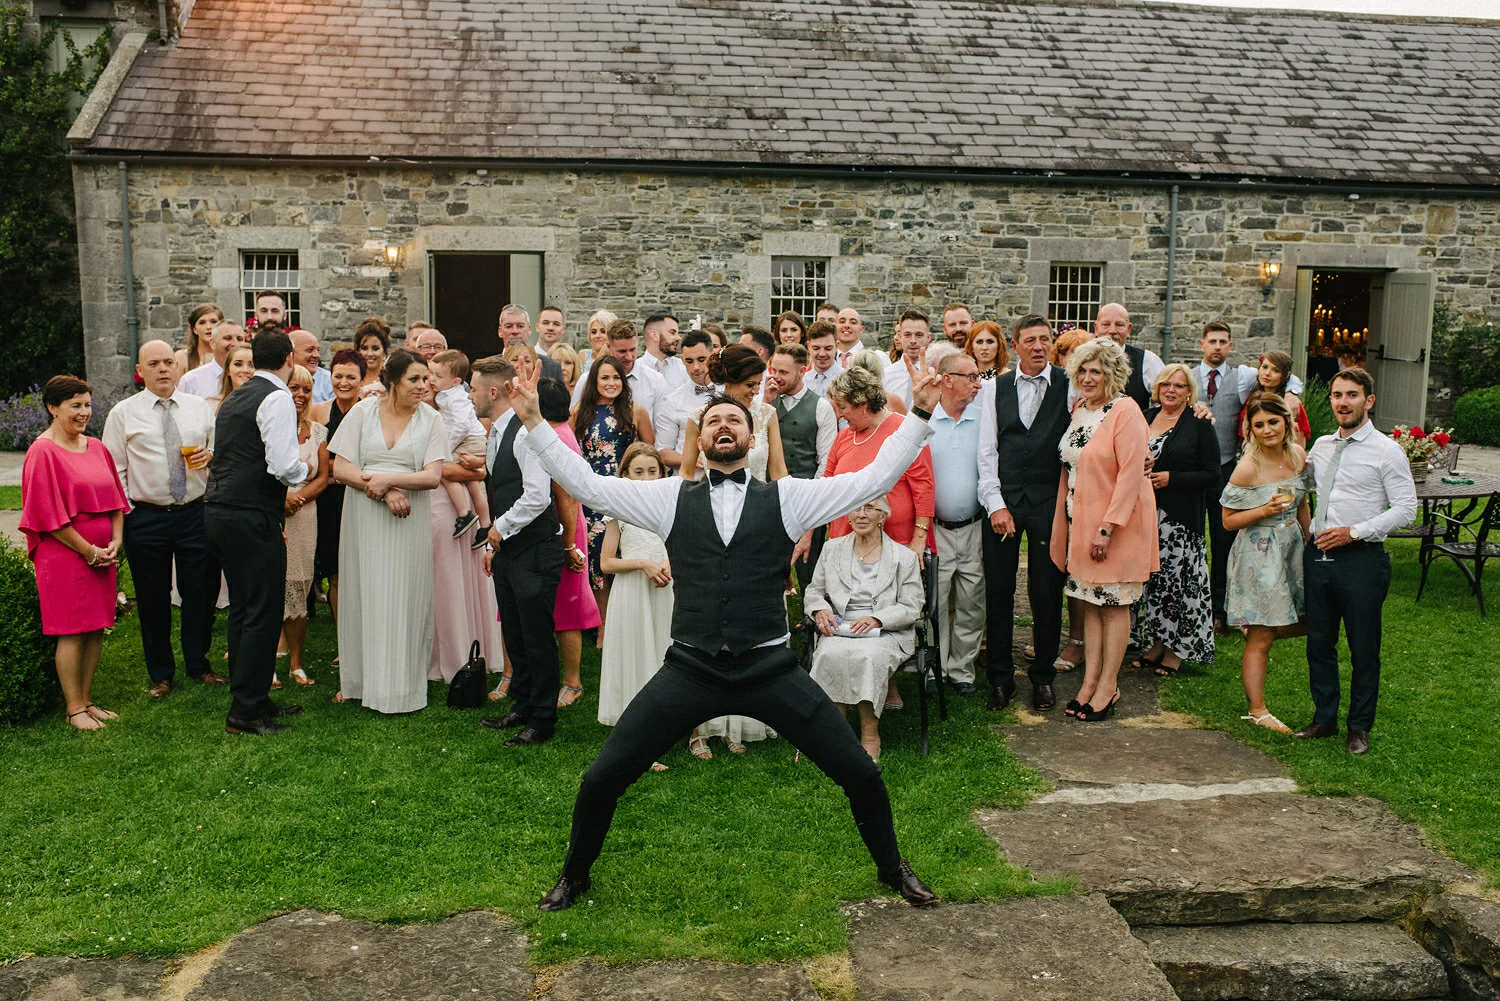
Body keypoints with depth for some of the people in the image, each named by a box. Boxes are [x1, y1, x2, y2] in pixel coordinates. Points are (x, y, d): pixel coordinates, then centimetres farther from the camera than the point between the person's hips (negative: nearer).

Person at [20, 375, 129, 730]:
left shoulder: (96, 448, 11)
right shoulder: (43, 452, -10)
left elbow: (115, 498, 14)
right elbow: (48, 514, -13)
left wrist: (114, 543, 1)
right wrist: (89, 551, -11)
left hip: (102, 554, 7)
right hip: (65, 555, -6)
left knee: (96, 628, 9)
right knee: (72, 631, -1)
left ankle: (86, 700, 20)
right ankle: (74, 708, 8)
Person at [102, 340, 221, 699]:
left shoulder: (200, 408, 8)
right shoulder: (123, 413, 2)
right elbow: (114, 469, 2)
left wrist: (210, 455, -7)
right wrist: (124, 514, -6)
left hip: (196, 513, 2)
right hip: (146, 518, -1)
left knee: (201, 594, 7)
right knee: (153, 600, 8)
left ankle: (198, 664, 26)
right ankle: (160, 674, 22)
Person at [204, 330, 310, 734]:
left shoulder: (235, 397, 17)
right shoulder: (277, 399, -10)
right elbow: (283, 466, -20)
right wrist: (304, 469, 1)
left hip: (219, 511, 9)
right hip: (252, 518, -9)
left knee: (242, 609, 16)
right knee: (263, 613, -3)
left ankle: (249, 698, 24)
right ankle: (246, 711, 0)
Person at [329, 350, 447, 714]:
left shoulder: (431, 419, 2)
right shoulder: (362, 411, 2)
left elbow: (433, 476, -6)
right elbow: (340, 468, -3)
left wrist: (388, 479, -17)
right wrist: (383, 492, -14)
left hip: (410, 520, 0)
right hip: (364, 517, 1)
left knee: (405, 598, 1)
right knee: (363, 596, 7)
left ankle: (400, 686, 11)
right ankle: (358, 679, 20)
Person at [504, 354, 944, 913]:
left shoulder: (785, 498, 5)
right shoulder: (673, 498, 8)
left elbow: (873, 479, 1)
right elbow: (586, 484, 7)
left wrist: (920, 414, -6)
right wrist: (534, 423, 3)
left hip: (770, 670, 0)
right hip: (690, 670, 1)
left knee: (860, 773, 0)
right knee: (601, 779, 0)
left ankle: (892, 868, 31)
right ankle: (575, 876, 31)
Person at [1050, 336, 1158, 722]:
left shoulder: (1125, 411, -13)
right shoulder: (1078, 410, 9)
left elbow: (1131, 473, -17)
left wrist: (1107, 527, -21)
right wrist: (1067, 523, 8)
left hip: (1117, 521, -7)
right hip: (1080, 520, 7)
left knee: (1114, 604, 2)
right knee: (1090, 602, 10)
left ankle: (1108, 686, 10)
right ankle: (1090, 681, 16)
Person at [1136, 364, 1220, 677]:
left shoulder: (1200, 425, -2)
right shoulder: (1144, 418, 12)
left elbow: (1211, 476, -5)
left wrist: (1170, 478, -14)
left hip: (1180, 519, -4)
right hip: (1145, 514, 4)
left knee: (1177, 578, -4)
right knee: (1150, 578, 6)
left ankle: (1175, 650, 7)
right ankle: (1154, 644, 17)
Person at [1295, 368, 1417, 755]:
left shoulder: (1386, 451, -6)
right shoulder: (1321, 446, 11)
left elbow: (1405, 509, -10)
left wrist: (1355, 531, -16)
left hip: (1361, 559, -5)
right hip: (1318, 554, 5)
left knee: (1363, 648, 5)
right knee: (1319, 641, 12)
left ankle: (1360, 727, 20)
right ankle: (1324, 719, 27)